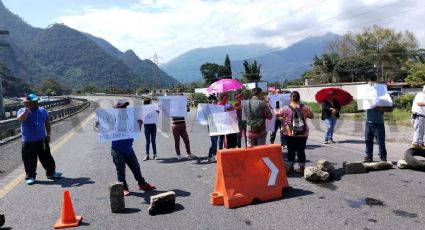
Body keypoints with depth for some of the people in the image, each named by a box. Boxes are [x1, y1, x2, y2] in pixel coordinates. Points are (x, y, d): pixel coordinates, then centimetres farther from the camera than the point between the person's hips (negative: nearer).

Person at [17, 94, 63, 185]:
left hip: (42, 140, 3)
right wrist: (27, 109, -24)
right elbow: (20, 119, -26)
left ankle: (51, 173, 24)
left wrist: (48, 134, 5)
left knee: (47, 158, 11)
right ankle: (30, 176, 18)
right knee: (30, 160, 4)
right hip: (28, 141, -3)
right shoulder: (22, 111, -3)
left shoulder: (43, 111, 7)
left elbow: (47, 123, 13)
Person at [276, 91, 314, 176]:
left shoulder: (285, 108, -10)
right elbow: (312, 116, 9)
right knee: (301, 151, 8)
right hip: (302, 134, 1)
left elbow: (276, 114, 4)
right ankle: (302, 169, 13)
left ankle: (291, 167, 19)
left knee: (291, 150, 11)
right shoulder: (305, 108, -5)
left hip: (289, 134, -1)